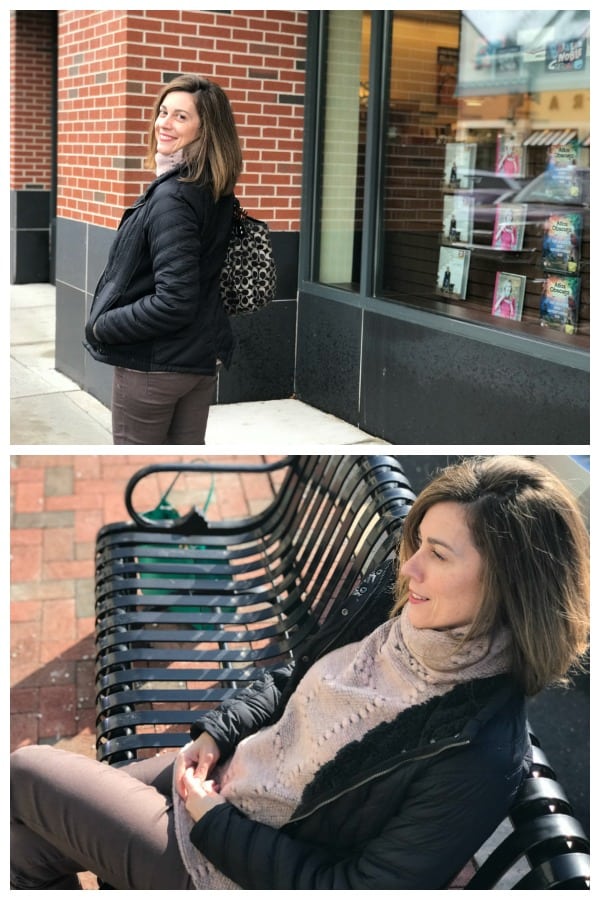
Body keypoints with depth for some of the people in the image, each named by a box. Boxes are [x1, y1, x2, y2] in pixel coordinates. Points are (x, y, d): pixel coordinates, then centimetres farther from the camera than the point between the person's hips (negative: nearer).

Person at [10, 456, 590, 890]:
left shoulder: (480, 757, -30)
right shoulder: (389, 593, -10)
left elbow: (348, 889, -23)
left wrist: (214, 824, -17)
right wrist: (216, 734, -4)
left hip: (233, 870, -6)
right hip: (214, 778, 7)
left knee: (25, 773, 2)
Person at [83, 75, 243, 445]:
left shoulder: (172, 197, -21)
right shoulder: (217, 193, 5)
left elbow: (174, 301, -26)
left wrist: (102, 326, -14)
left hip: (154, 363, -8)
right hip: (203, 358, 8)